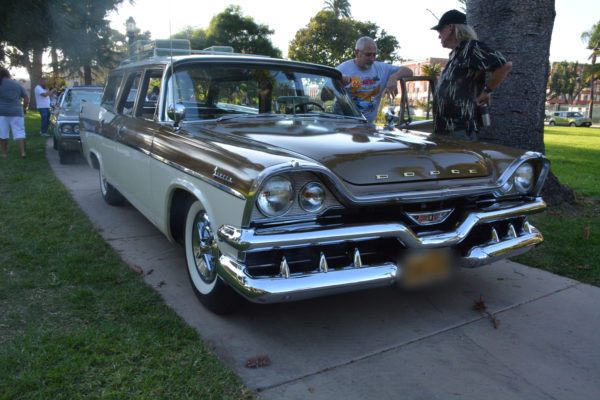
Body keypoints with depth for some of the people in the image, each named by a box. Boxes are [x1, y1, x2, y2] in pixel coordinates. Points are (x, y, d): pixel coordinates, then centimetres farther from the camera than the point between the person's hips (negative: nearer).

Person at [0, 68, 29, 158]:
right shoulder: (18, 84, 6)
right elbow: (27, 98, 5)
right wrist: (24, 108, 18)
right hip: (16, 112, 1)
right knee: (19, 132, 3)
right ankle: (23, 152, -7)